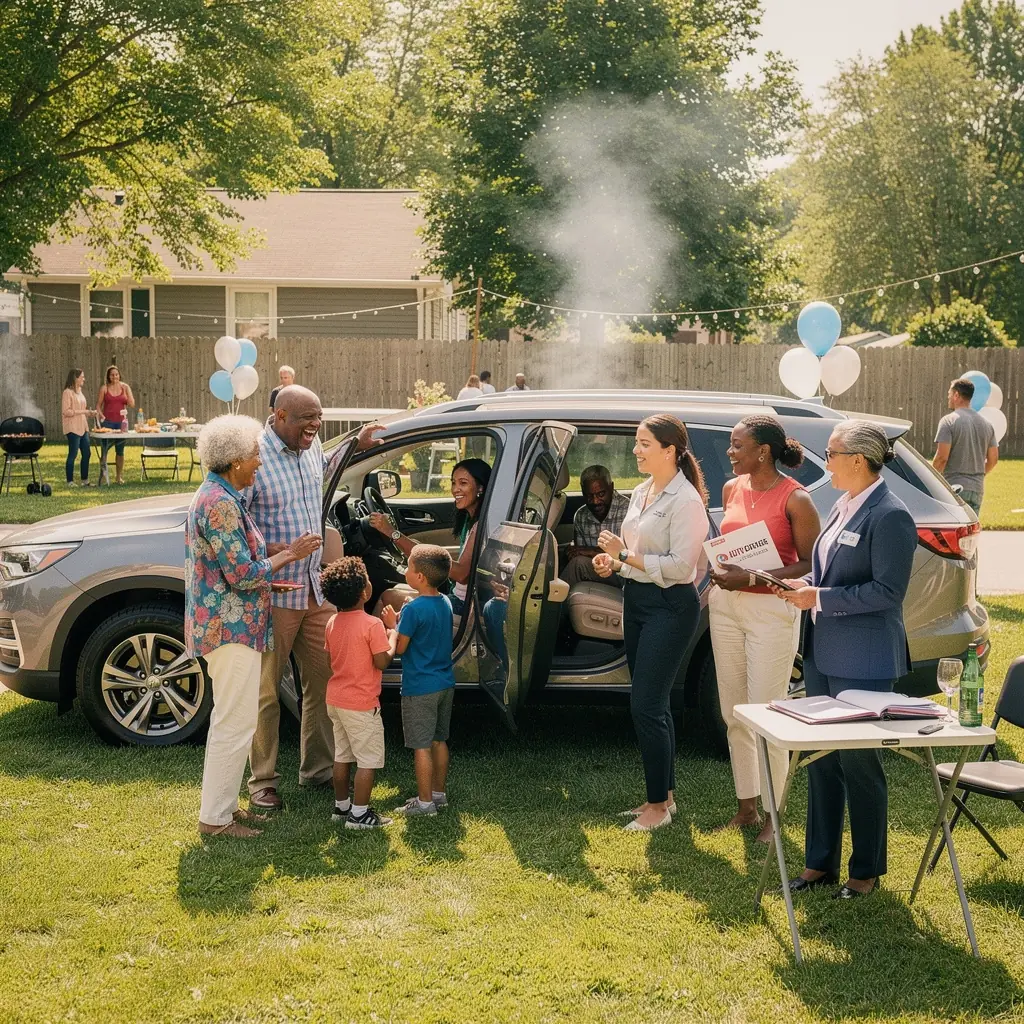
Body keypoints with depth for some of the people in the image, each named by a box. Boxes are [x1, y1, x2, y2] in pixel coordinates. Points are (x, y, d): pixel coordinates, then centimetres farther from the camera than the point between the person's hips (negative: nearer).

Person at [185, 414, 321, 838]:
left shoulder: (217, 496, 13)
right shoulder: (220, 504, -20)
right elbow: (243, 574, -21)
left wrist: (278, 553, 14)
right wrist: (290, 554, -10)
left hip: (225, 625, 11)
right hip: (232, 628, -11)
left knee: (229, 720, 17)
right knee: (236, 724, -4)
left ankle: (221, 806, 26)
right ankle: (215, 818, 3)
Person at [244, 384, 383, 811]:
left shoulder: (312, 447, 7)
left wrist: (358, 446, 21)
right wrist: (271, 551, -30)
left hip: (316, 589, 7)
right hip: (274, 594, -7)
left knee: (325, 680, 13)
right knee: (266, 690, 2)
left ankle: (318, 768, 27)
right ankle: (262, 781, 13)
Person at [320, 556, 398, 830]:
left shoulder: (332, 622, 4)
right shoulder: (372, 624, -19)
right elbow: (382, 662, -18)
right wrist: (392, 635, -3)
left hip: (335, 699, 8)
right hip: (362, 704, -8)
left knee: (342, 756, 18)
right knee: (368, 760, 2)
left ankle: (341, 806, 26)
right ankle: (360, 813, 4)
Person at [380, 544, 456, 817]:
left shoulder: (414, 609, -21)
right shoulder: (445, 603, 4)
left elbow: (398, 649, -15)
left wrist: (392, 625, 1)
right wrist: (401, 621, 8)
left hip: (420, 688, -8)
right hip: (445, 683, 8)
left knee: (421, 746, 0)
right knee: (438, 741, 17)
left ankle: (425, 801, 6)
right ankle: (439, 793, 27)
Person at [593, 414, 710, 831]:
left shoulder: (686, 501, -16)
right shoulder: (641, 492, 11)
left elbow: (680, 565, -21)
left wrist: (626, 555, -19)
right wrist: (613, 561, 1)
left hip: (670, 606, -9)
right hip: (636, 599, 9)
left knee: (646, 706, -8)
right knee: (653, 704, 14)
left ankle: (658, 805, 3)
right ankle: (664, 794, 25)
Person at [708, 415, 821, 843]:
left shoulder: (795, 499, -12)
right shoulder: (731, 489, 8)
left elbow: (811, 565, -12)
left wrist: (752, 578, -20)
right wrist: (719, 571, 4)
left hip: (771, 610, -7)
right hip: (726, 606, 7)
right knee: (733, 714, 11)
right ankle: (746, 804, 22)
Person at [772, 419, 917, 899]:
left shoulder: (890, 516, -16)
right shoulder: (843, 507, 11)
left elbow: (887, 591, -20)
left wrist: (819, 598, -18)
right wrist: (805, 585, 3)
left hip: (864, 662, -9)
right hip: (823, 655, 9)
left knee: (859, 764, 3)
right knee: (822, 760, 14)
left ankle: (866, 870, 18)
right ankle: (820, 862, 25)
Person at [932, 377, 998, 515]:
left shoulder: (949, 421, -9)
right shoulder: (986, 424, 12)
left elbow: (942, 457, -16)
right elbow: (993, 459, 13)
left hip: (953, 486, -6)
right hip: (977, 488, 6)